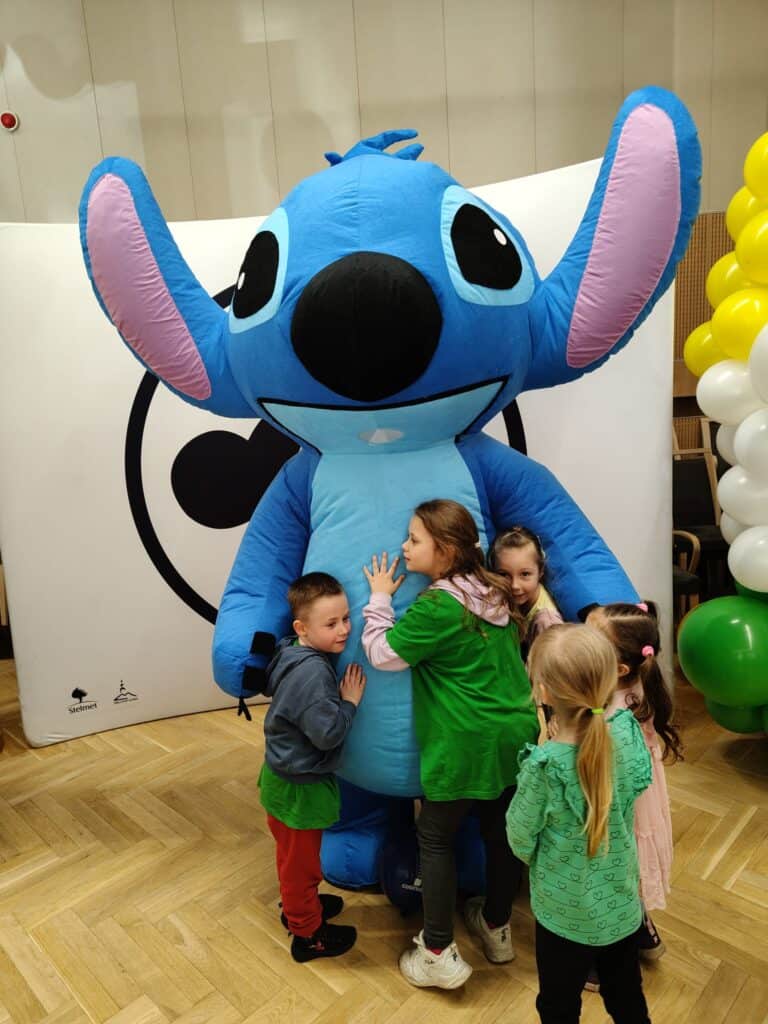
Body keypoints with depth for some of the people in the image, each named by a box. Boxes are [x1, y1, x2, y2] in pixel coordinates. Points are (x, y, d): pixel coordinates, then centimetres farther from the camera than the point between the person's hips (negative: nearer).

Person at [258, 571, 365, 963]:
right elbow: (328, 732, -32)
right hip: (298, 786, -9)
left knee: (294, 855, 29)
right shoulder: (313, 673, -32)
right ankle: (308, 933, 31)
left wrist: (340, 698, 10)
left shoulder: (296, 655, -2)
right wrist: (350, 701, -18)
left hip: (284, 776, 9)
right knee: (301, 860, 12)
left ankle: (299, 904, 50)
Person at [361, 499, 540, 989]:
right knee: (502, 831, 20)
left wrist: (379, 597, -1)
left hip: (465, 744, -7)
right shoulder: (497, 593, 4)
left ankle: (440, 954, 19)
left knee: (436, 838, 10)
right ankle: (497, 929, 39)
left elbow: (383, 653, -11)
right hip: (516, 734, 8)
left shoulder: (437, 606, -20)